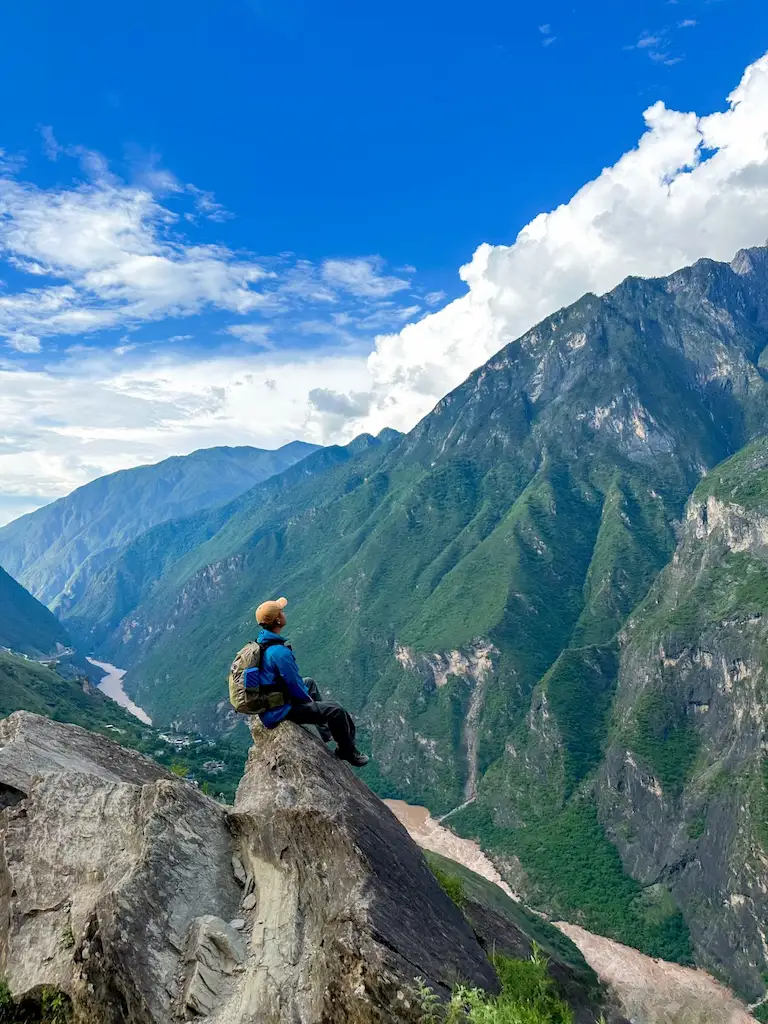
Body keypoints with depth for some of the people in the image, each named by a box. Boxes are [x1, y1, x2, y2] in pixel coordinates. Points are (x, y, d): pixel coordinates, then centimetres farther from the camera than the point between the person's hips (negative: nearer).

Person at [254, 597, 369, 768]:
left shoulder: (261, 640, -2)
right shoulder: (279, 652, -33)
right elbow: (294, 685, -24)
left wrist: (306, 693, 16)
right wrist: (308, 698, -3)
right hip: (278, 712, -10)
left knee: (310, 683, 31)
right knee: (336, 710, -8)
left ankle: (325, 731, 43)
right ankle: (347, 751, 17)